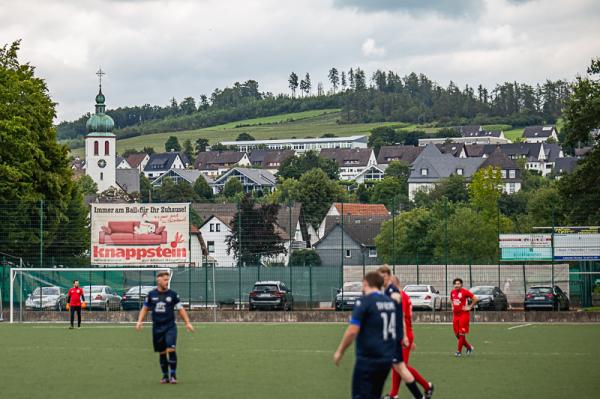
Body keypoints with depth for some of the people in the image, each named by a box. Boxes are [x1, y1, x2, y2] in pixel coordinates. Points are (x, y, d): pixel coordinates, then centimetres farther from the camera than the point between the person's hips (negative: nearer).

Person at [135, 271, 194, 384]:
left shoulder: (172, 294, 1)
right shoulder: (151, 294, 5)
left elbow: (180, 309, 6)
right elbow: (145, 308, 14)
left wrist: (187, 322, -1)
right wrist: (140, 321, 2)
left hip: (170, 326, -2)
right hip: (157, 327, 2)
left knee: (171, 349, -16)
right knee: (162, 352, 6)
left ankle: (173, 375, -8)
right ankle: (165, 376, 17)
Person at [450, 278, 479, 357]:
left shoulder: (465, 292, -12)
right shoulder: (452, 292, 8)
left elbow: (475, 299, -9)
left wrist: (470, 307, -9)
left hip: (464, 314, -7)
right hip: (455, 314, 7)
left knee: (462, 334, -5)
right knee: (457, 334, 7)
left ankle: (459, 351, -1)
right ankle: (469, 347, 24)